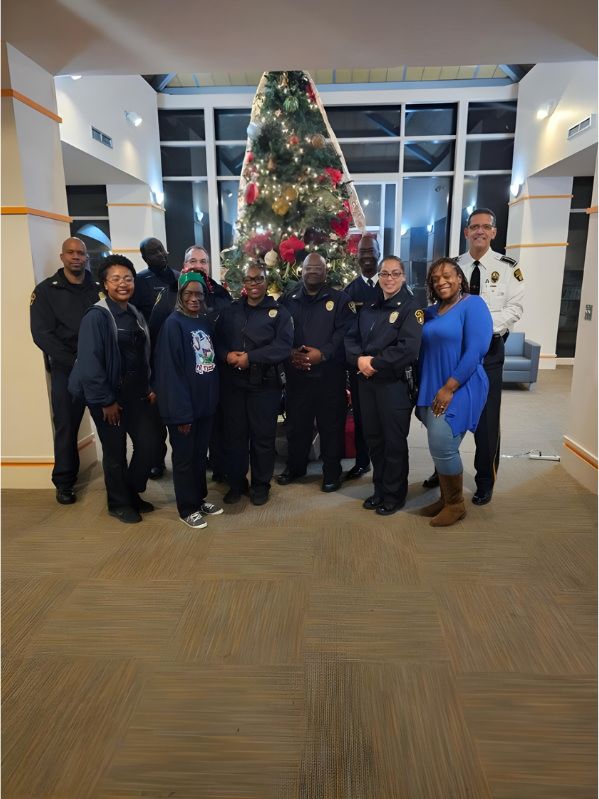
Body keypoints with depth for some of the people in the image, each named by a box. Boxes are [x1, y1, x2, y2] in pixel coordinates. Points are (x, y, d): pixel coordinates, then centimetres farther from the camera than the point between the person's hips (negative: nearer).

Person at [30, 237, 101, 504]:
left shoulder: (99, 289, 8)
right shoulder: (46, 290, 3)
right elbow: (42, 333, -4)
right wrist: (73, 361, -13)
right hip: (65, 369, -1)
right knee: (66, 425, 1)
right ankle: (64, 482, 14)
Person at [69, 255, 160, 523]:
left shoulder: (136, 315, 8)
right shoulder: (96, 316, -14)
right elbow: (89, 363, -18)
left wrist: (150, 387, 5)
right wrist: (105, 401, -16)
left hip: (136, 393, 6)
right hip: (109, 396, -6)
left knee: (149, 443, 7)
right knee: (115, 452, 7)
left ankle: (132, 493, 31)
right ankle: (119, 503, 29)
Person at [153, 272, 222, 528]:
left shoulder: (205, 322, 7)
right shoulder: (173, 324, -13)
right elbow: (170, 371, -17)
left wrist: (214, 397, 7)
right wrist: (181, 411, -20)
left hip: (205, 401, 6)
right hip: (184, 405, -6)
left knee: (200, 453, 18)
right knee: (184, 457, 8)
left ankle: (200, 499, 34)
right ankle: (187, 508, 21)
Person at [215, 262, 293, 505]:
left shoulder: (279, 312, 2)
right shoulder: (229, 311, 13)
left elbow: (283, 347, -10)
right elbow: (216, 340, 9)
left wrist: (250, 358, -18)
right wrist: (227, 356, -13)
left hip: (264, 384, -2)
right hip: (232, 383, 3)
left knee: (263, 436, 6)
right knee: (234, 434, 9)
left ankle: (261, 484, 22)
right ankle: (236, 483, 25)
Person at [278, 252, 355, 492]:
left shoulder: (340, 300, 3)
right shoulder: (288, 300, 11)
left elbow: (345, 334, -6)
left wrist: (323, 354, -18)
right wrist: (290, 353, -11)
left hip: (330, 375, -2)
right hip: (296, 374, 2)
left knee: (331, 425, 5)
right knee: (296, 423, 12)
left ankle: (332, 471, 19)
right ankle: (295, 466, 30)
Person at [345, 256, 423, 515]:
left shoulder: (410, 308, -6)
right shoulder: (369, 307, 14)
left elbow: (408, 349, -19)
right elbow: (351, 338, 9)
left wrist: (374, 363, -15)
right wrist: (359, 360, -12)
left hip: (395, 384, -6)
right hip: (366, 382, 6)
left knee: (394, 442, 4)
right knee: (373, 438, 14)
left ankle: (394, 496, 20)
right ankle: (380, 489, 30)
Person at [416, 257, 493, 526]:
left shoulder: (473, 304, -7)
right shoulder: (431, 312, 13)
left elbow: (476, 351, -17)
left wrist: (449, 388, -19)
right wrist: (425, 389, 4)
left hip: (459, 390, -6)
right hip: (432, 390, 7)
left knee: (443, 446, -9)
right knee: (440, 448, 11)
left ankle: (456, 504, 11)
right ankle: (445, 498, 26)